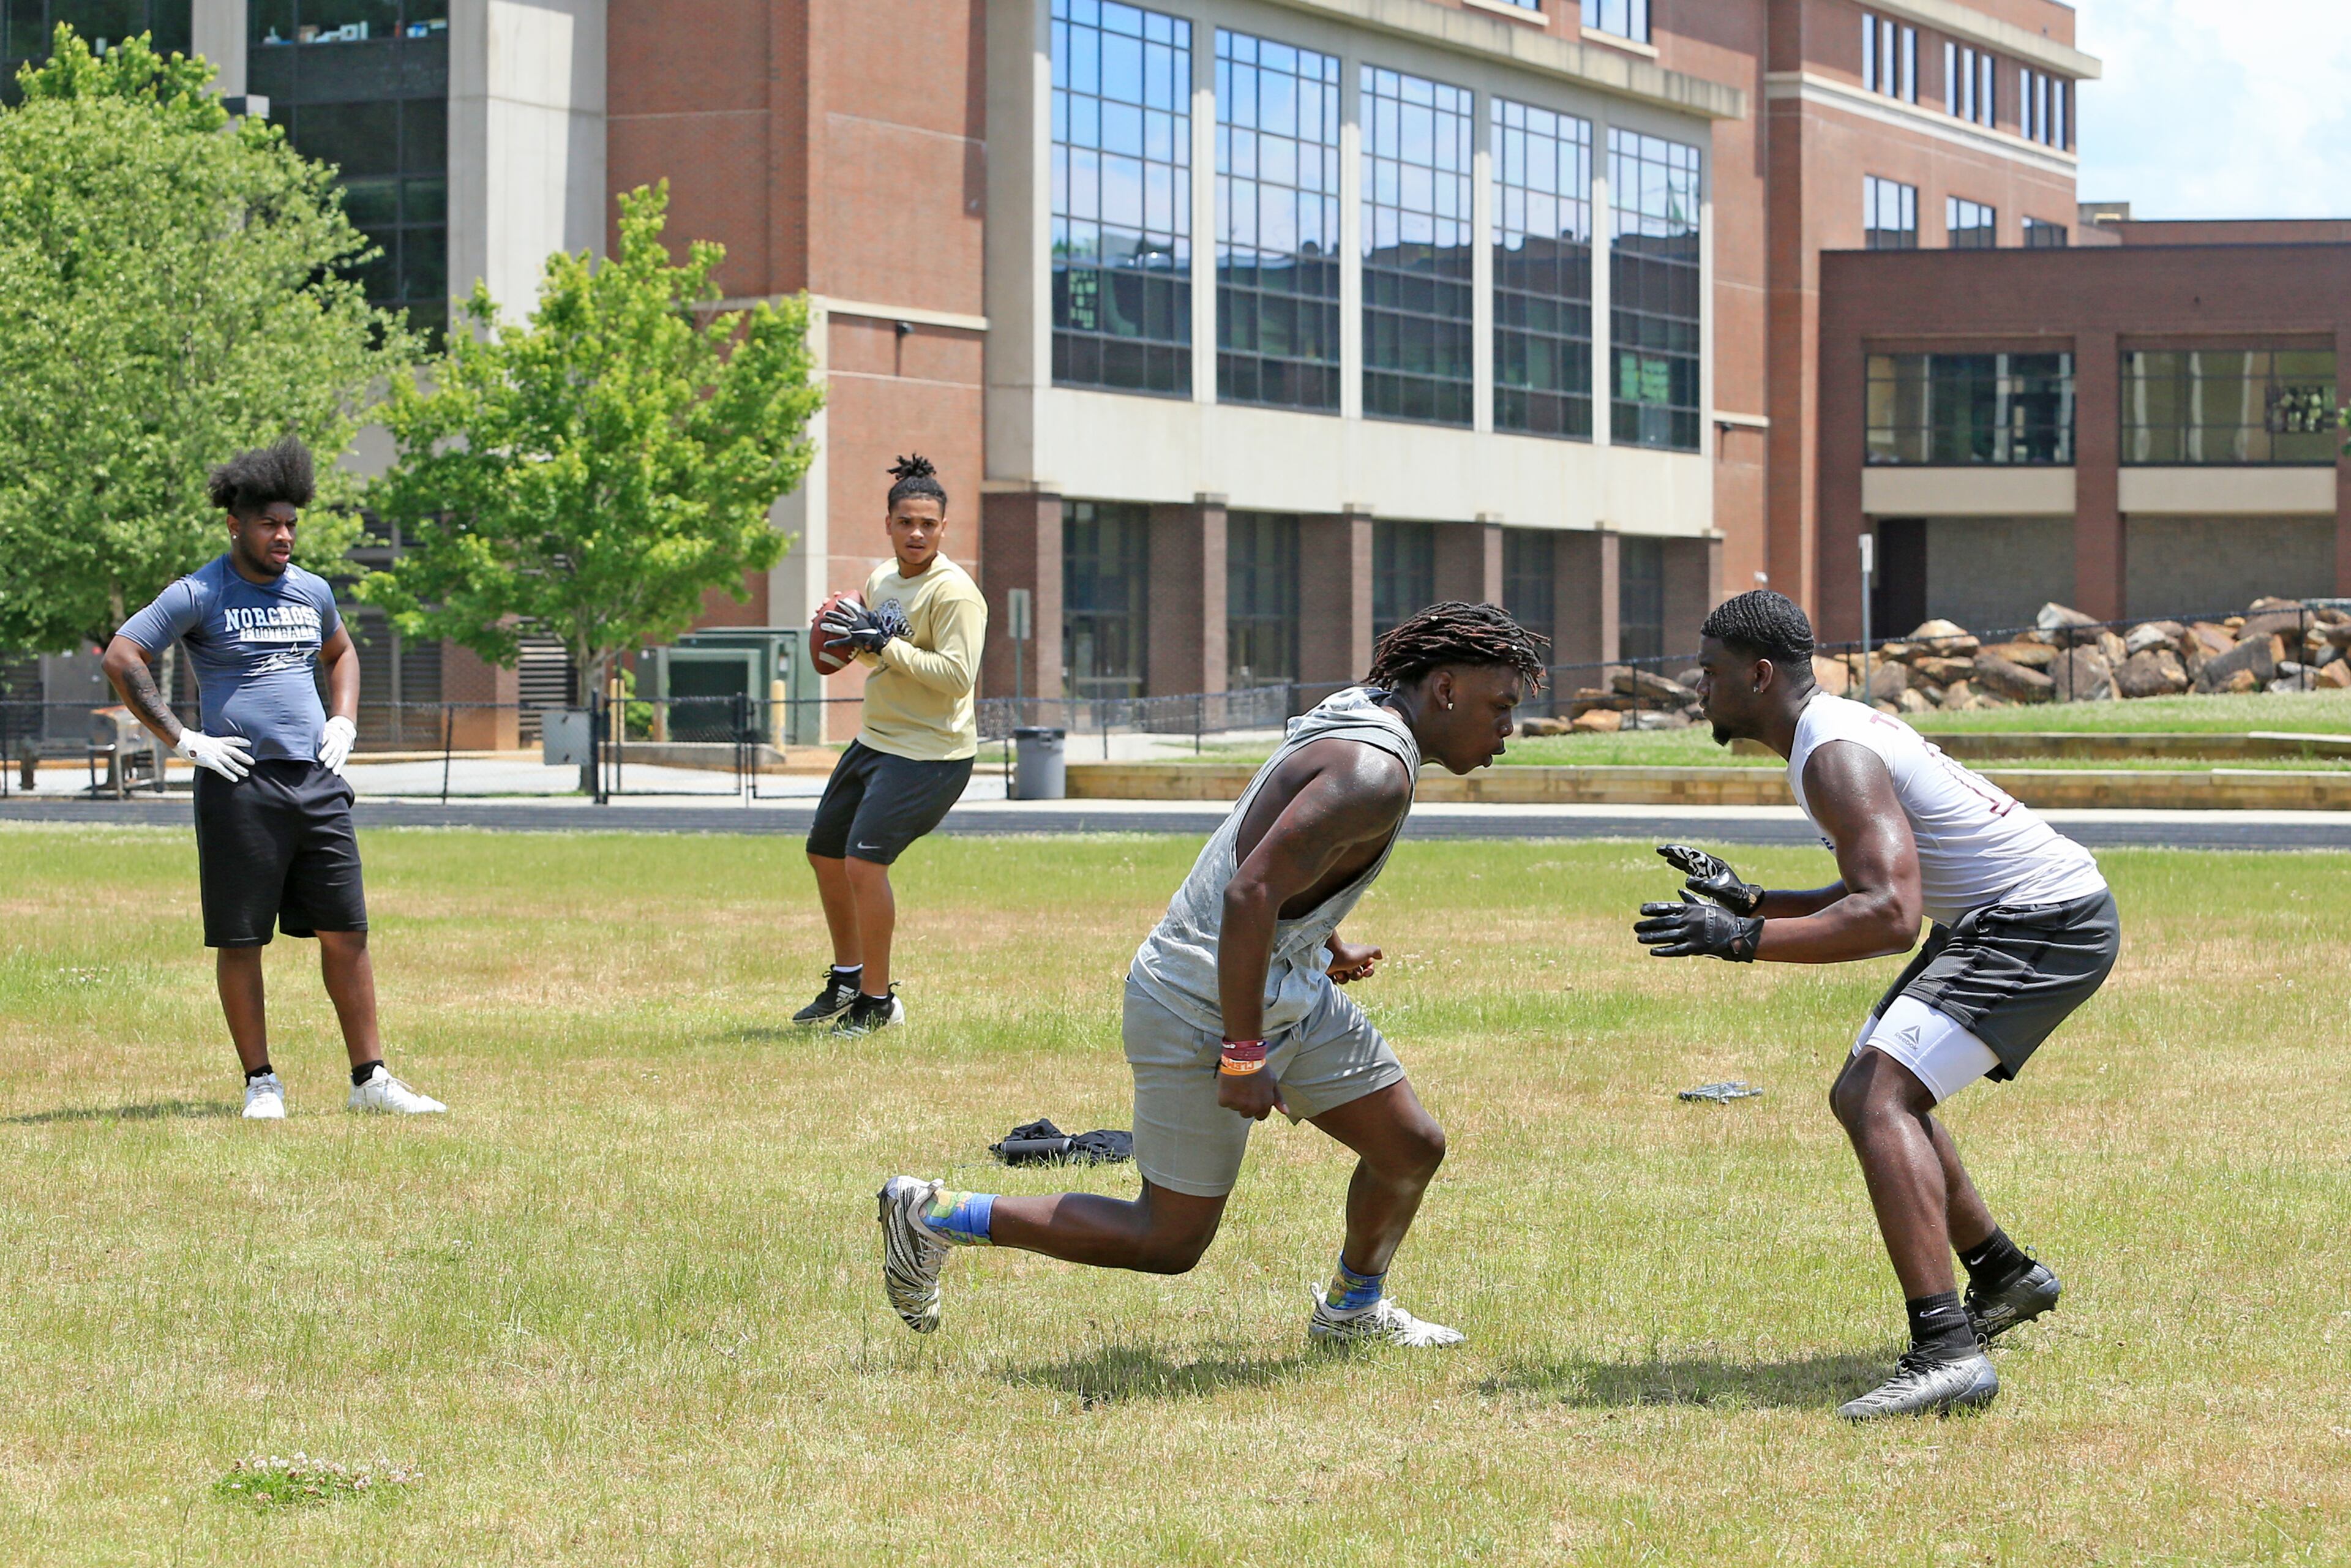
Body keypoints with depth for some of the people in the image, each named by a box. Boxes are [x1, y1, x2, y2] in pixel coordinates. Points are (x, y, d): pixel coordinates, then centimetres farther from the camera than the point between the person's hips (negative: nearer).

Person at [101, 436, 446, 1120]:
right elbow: (121, 658, -8)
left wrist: (345, 723, 16)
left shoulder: (312, 592, 14)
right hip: (241, 783, -5)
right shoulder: (197, 596, -4)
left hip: (318, 782, 5)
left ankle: (371, 1078, 8)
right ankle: (260, 1082, 8)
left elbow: (341, 653, 34)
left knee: (346, 933, 3)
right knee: (241, 938, -1)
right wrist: (183, 741, -11)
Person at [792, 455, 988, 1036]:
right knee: (825, 852, 17)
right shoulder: (882, 579, 9)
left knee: (864, 861, -19)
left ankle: (878, 1000, -5)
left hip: (932, 753, -9)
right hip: (876, 741, 9)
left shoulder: (954, 592, -17)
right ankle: (847, 979, 35)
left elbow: (957, 674, -26)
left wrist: (883, 643, -25)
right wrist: (846, 636, 4)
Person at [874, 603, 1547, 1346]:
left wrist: (1328, 946, 36)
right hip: (1205, 1016, -10)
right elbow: (1249, 894, -32)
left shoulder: (1359, 717, 6)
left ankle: (1353, 1311, 37)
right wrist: (1244, 1056, -28)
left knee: (1412, 1149, 12)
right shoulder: (1374, 774, -25)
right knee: (1170, 1242, 0)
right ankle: (935, 1214, 9)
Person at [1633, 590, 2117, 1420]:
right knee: (1867, 1094, 22)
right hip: (1997, 917, 11)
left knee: (1879, 1097, -24)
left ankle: (1948, 1352, -33)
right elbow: (1876, 895, 21)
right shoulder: (1841, 726, 14)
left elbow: (1889, 917, -31)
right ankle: (2004, 1276, 35)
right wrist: (1750, 901, 12)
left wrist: (1740, 938, -31)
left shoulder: (1833, 757, -19)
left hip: (2046, 924, -11)